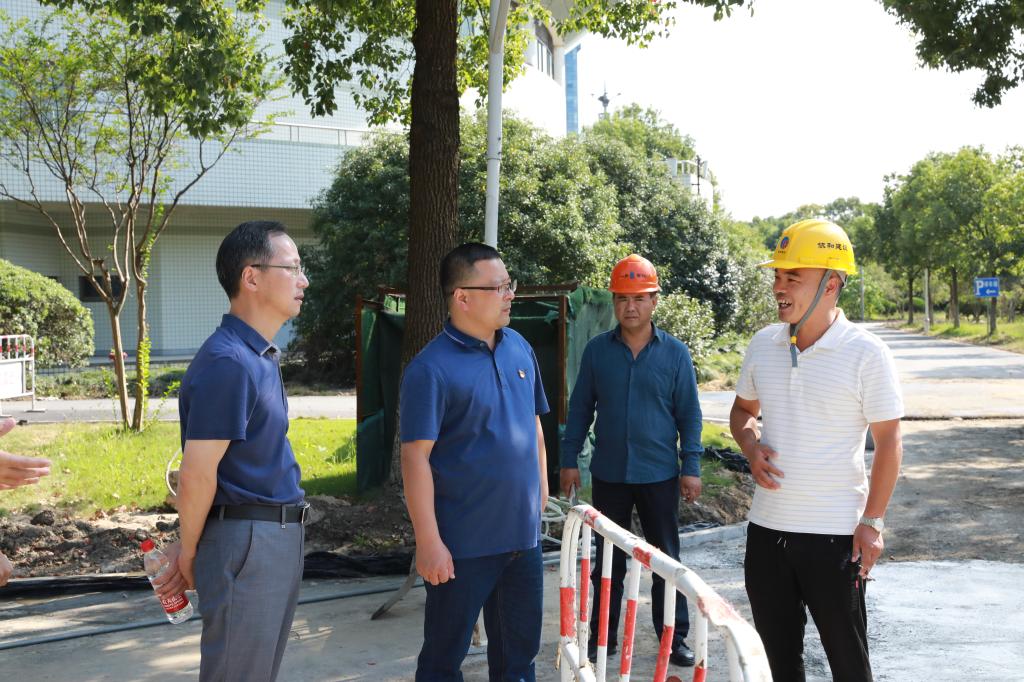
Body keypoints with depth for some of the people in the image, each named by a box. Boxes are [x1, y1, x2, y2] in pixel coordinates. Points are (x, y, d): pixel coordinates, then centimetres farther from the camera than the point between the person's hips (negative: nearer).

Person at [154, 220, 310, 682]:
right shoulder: (227, 362, -20)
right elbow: (197, 475, -20)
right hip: (246, 541, -9)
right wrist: (189, 551, -6)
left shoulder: (261, 357, 12)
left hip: (278, 538, 9)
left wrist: (191, 546, 14)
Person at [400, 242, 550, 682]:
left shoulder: (519, 348, 6)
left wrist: (541, 489, 15)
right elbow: (416, 456, -17)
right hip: (464, 543, -6)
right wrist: (428, 541, -19)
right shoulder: (432, 368, -15)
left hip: (523, 533, 6)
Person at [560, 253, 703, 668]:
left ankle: (674, 637, 20)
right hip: (608, 474, 1)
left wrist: (691, 467, -4)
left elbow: (689, 414, 0)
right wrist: (569, 460, 1)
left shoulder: (675, 353, -3)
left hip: (659, 475, -1)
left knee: (665, 559, 9)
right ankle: (603, 635, 23)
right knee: (609, 559, 11)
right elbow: (580, 409, 4)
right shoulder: (597, 350, -1)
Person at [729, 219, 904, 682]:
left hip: (835, 534, -5)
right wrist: (751, 448, -4)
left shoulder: (866, 353, -12)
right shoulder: (763, 344, 3)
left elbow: (888, 441, -8)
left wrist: (872, 521, -12)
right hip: (766, 526, 5)